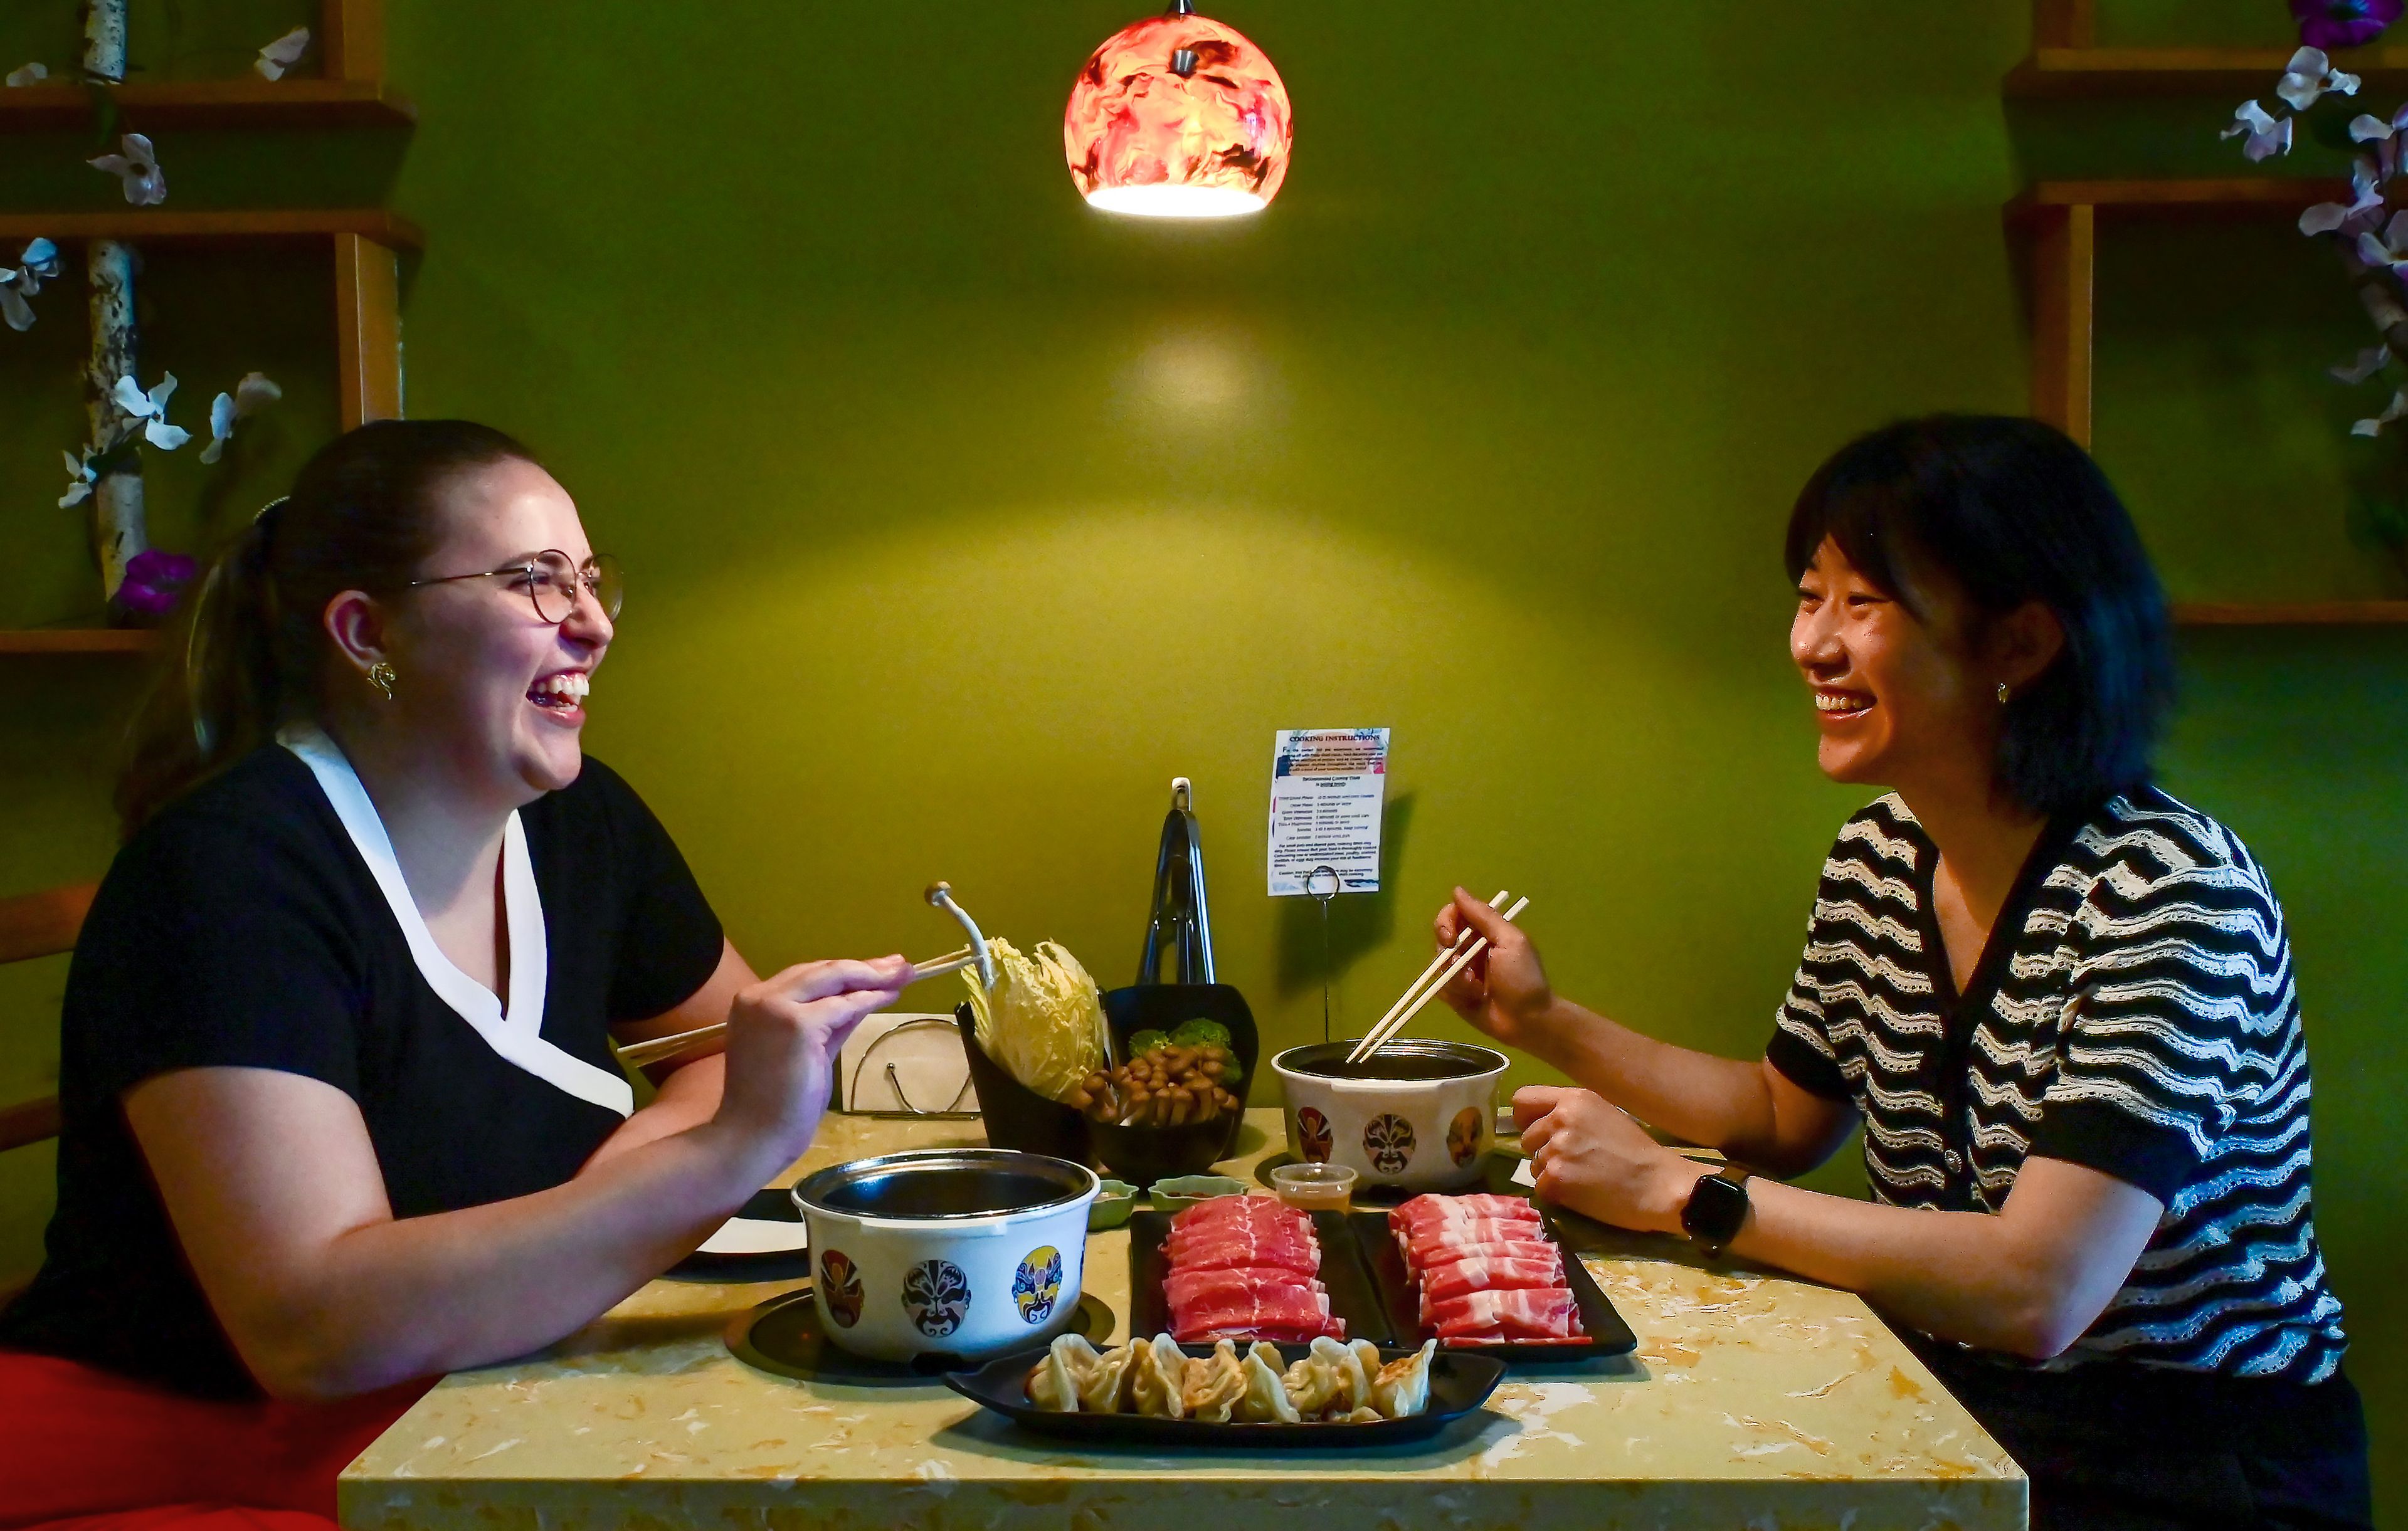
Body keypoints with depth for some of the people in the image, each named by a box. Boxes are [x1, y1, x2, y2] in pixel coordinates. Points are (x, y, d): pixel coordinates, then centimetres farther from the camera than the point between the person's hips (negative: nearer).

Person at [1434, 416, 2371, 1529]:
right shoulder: (1878, 855, 0)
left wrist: (1676, 1191, -24)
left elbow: (2035, 1291, -29)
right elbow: (1786, 1116, 16)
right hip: (1961, 1413, 6)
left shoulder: (2172, 892, -23)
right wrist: (1544, 1021, 5)